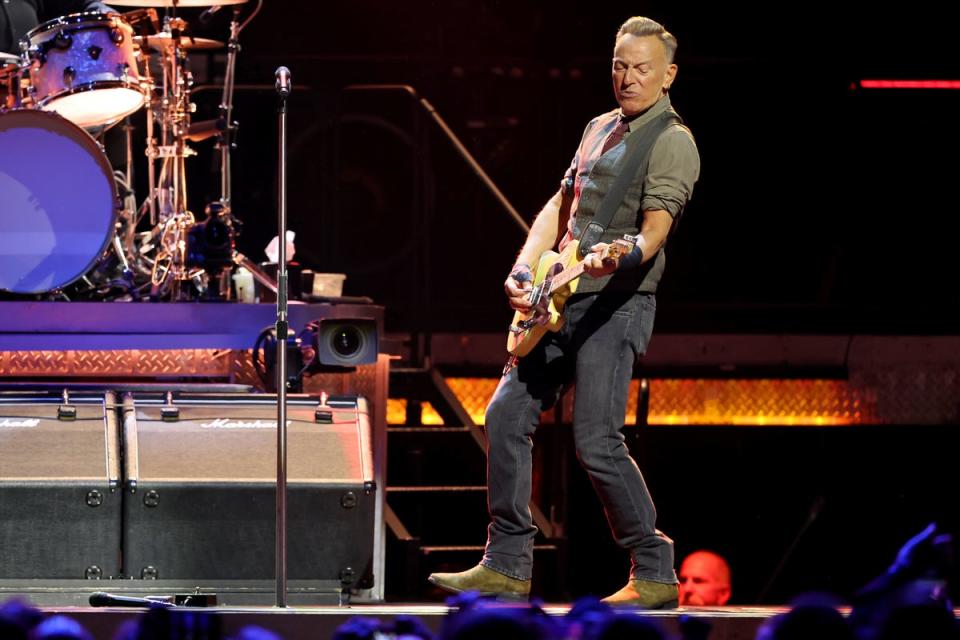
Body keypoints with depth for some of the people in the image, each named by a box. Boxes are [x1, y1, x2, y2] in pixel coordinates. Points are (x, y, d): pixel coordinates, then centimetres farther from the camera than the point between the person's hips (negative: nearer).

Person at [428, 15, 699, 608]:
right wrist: (523, 272, 6)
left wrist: (619, 258, -41)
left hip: (617, 303, -8)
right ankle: (507, 565, 10)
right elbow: (559, 209, 21)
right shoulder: (600, 129, 19)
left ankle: (655, 574, -4)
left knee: (597, 442, -14)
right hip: (559, 302, 8)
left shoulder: (672, 142, -8)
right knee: (508, 415, 4)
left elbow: (655, 230, -20)